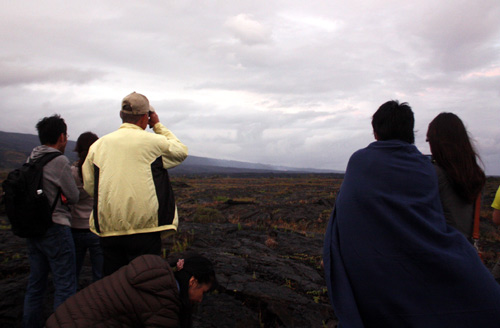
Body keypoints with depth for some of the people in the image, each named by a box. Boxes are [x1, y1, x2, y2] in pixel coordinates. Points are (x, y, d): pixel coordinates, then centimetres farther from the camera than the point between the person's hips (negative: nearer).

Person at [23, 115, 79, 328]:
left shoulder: (31, 160, 8)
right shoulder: (60, 161, -14)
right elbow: (73, 197, -8)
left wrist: (55, 195, -1)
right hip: (56, 228, -8)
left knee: (35, 284, 18)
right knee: (65, 286, 1)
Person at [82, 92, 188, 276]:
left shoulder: (98, 145, 5)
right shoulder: (153, 142, -6)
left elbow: (89, 187, 9)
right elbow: (181, 151, 13)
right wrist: (158, 126, 17)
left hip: (108, 229, 4)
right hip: (144, 228, -4)